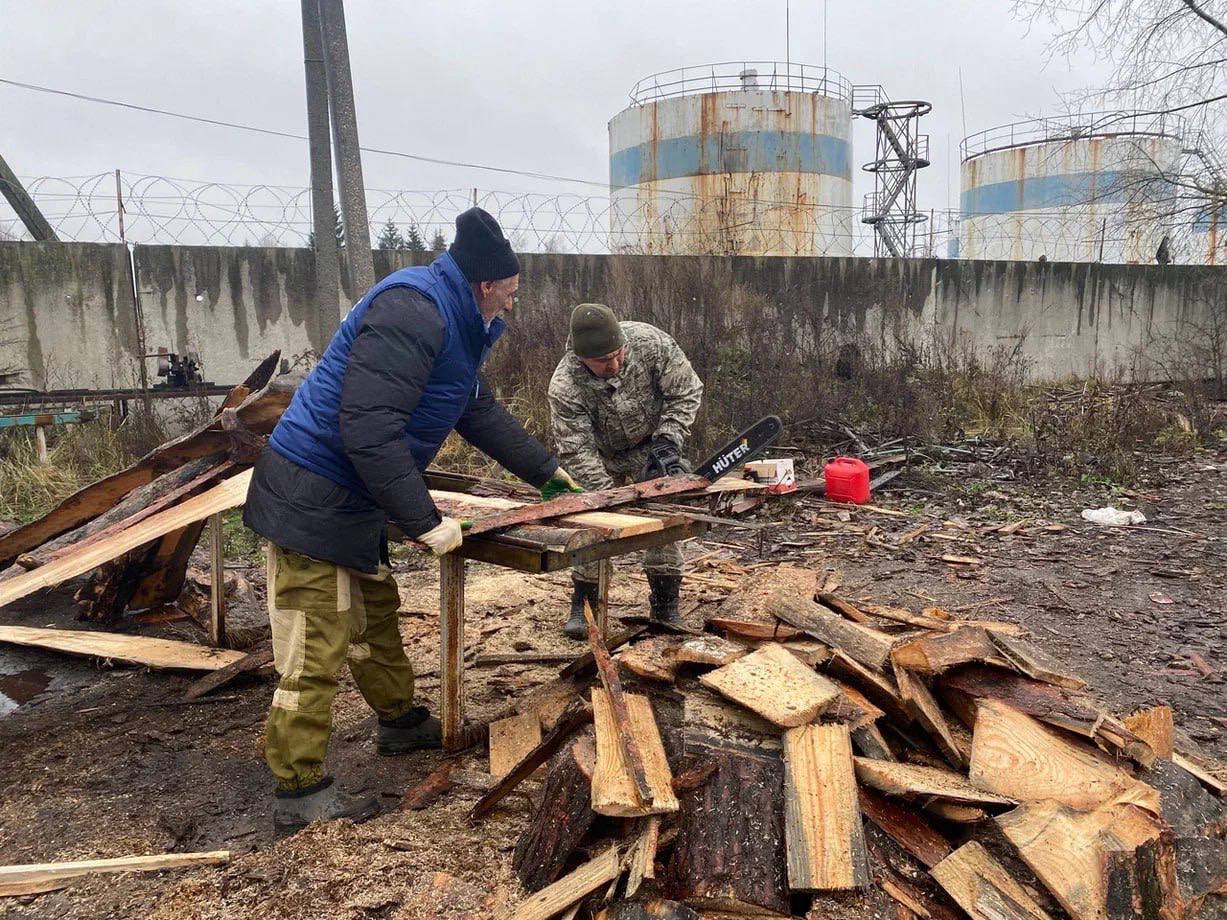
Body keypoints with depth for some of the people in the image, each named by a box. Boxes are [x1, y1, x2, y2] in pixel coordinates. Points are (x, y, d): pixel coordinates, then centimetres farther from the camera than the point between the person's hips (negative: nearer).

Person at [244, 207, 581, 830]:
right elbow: (368, 428, -30)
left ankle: (400, 720, 43)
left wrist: (546, 470, 27)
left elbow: (481, 413, 23)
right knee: (316, 649, -4)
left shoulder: (457, 324, 12)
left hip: (350, 499, 11)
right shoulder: (413, 310, -23)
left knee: (375, 614, 24)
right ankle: (298, 791, 9)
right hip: (311, 498, -11)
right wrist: (424, 520, -25)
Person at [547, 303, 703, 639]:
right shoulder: (564, 387, -34)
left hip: (652, 446, 1)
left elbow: (686, 391, -19)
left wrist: (668, 441, -27)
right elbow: (576, 451, -29)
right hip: (601, 457, -1)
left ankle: (665, 606, 7)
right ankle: (582, 604, 9)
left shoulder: (649, 341, -31)